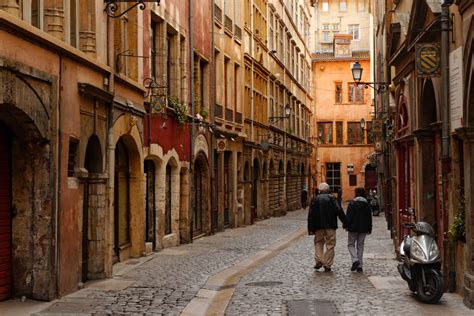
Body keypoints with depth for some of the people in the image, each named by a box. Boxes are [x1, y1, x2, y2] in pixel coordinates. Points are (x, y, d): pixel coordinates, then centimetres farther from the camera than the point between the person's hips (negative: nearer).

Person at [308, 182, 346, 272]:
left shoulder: (315, 199, 2)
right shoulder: (331, 198, -2)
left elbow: (311, 215, -1)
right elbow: (339, 211, -7)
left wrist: (310, 228, 2)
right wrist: (345, 223, -2)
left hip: (319, 226, 1)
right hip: (330, 226, -1)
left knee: (318, 243, 15)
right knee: (330, 245, 6)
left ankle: (319, 260, -3)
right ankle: (327, 265, 4)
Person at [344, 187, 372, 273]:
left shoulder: (352, 203, -8)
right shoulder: (367, 204, 5)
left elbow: (348, 216, -11)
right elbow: (369, 218, 9)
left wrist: (346, 225, -4)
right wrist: (369, 229, 15)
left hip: (353, 228, -4)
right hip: (363, 229, 4)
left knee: (351, 244, 8)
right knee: (360, 245, 10)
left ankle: (355, 260, -15)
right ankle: (359, 266, 8)